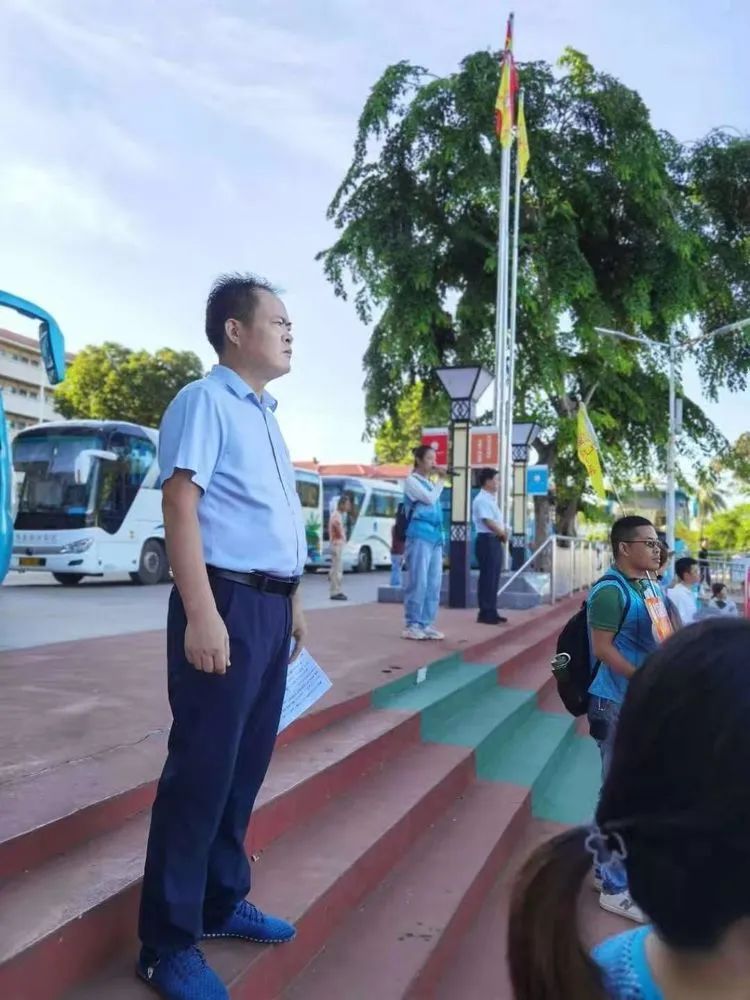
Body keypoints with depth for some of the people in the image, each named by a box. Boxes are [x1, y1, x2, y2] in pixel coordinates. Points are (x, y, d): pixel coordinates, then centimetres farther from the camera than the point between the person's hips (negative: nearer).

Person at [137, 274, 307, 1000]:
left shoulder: (266, 415, 18)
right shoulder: (204, 401, -8)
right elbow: (180, 507, -17)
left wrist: (291, 603, 21)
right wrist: (203, 614, -24)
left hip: (269, 605, 9)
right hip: (226, 602, -9)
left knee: (246, 763, 16)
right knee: (202, 767, -3)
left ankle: (222, 902, 31)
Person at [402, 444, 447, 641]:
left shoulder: (430, 483, 22)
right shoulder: (411, 480, -1)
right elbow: (430, 499, -12)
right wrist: (441, 480, -2)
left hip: (436, 535, 8)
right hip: (420, 535, -8)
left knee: (434, 583, 5)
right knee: (418, 581, -9)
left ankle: (426, 624, 10)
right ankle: (412, 625, -3)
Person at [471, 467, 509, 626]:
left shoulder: (490, 499, 19)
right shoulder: (481, 500, -13)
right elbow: (489, 522, -20)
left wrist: (503, 533, 4)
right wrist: (504, 534, -7)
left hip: (495, 540, 10)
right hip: (487, 540, -10)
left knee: (493, 578, 12)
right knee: (487, 578, -7)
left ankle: (491, 612, 17)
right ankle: (485, 613, -3)